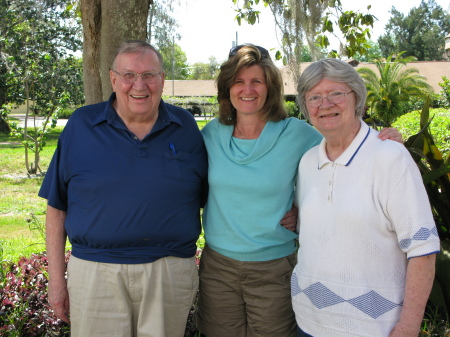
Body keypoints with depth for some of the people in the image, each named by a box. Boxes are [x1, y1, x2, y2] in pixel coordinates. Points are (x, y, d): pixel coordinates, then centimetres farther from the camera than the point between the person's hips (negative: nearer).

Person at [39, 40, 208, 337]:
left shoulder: (186, 127, 2)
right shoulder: (81, 125, 0)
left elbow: (207, 195, 9)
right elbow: (57, 205, 3)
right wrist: (56, 277, 1)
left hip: (170, 272, 1)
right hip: (96, 273, 0)